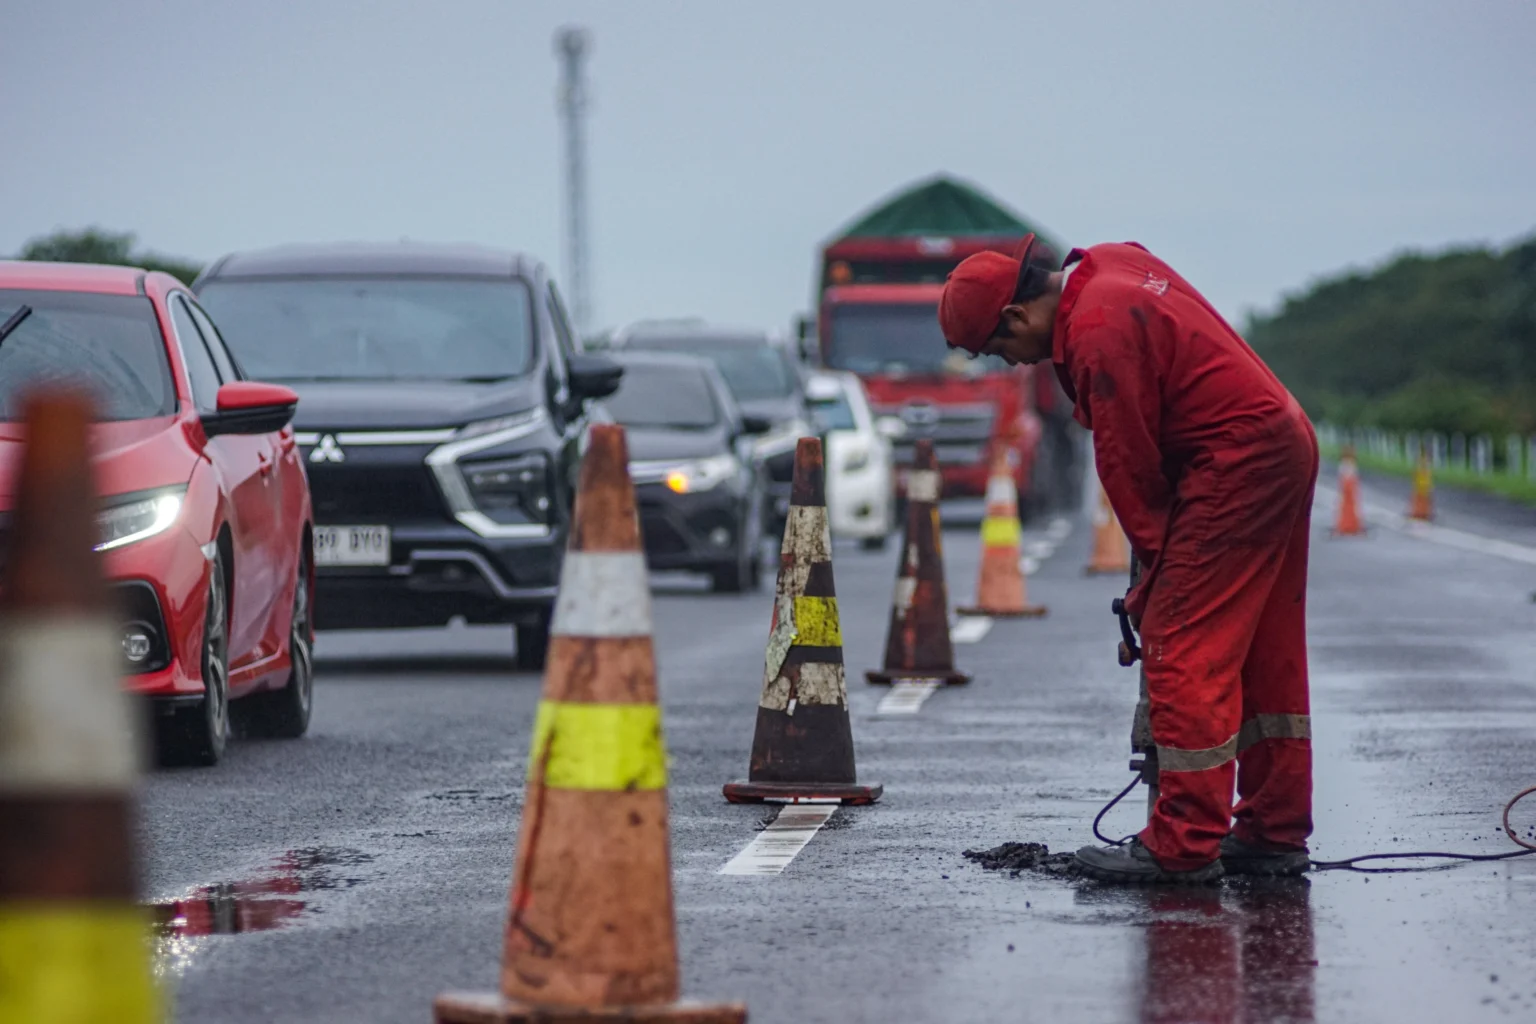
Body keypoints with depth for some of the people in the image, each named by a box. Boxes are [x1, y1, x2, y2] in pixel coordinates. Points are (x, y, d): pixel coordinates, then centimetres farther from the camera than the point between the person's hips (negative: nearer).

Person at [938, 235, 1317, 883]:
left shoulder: (1100, 331, -19)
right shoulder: (1114, 266, 11)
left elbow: (1129, 464, -14)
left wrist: (1156, 564, -5)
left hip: (1235, 464, -11)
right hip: (1287, 447, 11)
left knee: (1186, 653, -9)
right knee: (1266, 655, 14)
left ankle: (1184, 847, -9)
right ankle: (1274, 834, 19)